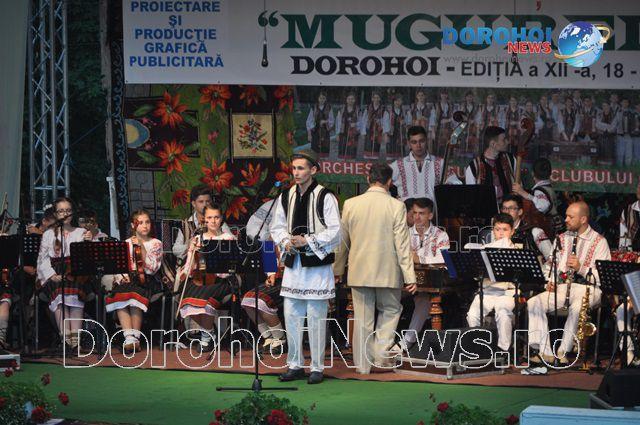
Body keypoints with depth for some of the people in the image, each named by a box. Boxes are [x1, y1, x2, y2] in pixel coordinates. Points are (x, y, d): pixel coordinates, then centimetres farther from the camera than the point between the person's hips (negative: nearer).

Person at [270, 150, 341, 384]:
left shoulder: (325, 197, -6)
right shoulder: (285, 197, 10)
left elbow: (335, 231, -9)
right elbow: (277, 227, 17)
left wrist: (308, 241, -16)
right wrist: (285, 242, -3)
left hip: (317, 264, -5)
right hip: (293, 263, 5)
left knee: (316, 317, -2)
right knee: (291, 315, 7)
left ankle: (317, 367, 6)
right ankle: (295, 365, 17)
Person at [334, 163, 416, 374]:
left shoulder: (350, 204, 0)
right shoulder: (396, 206, -8)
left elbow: (342, 240, 8)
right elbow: (402, 244, -8)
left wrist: (338, 269, 19)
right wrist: (409, 276, -4)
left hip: (359, 271, 2)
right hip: (388, 272, -2)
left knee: (362, 319, 7)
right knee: (390, 310, 17)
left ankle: (363, 365, 11)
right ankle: (381, 354, 4)